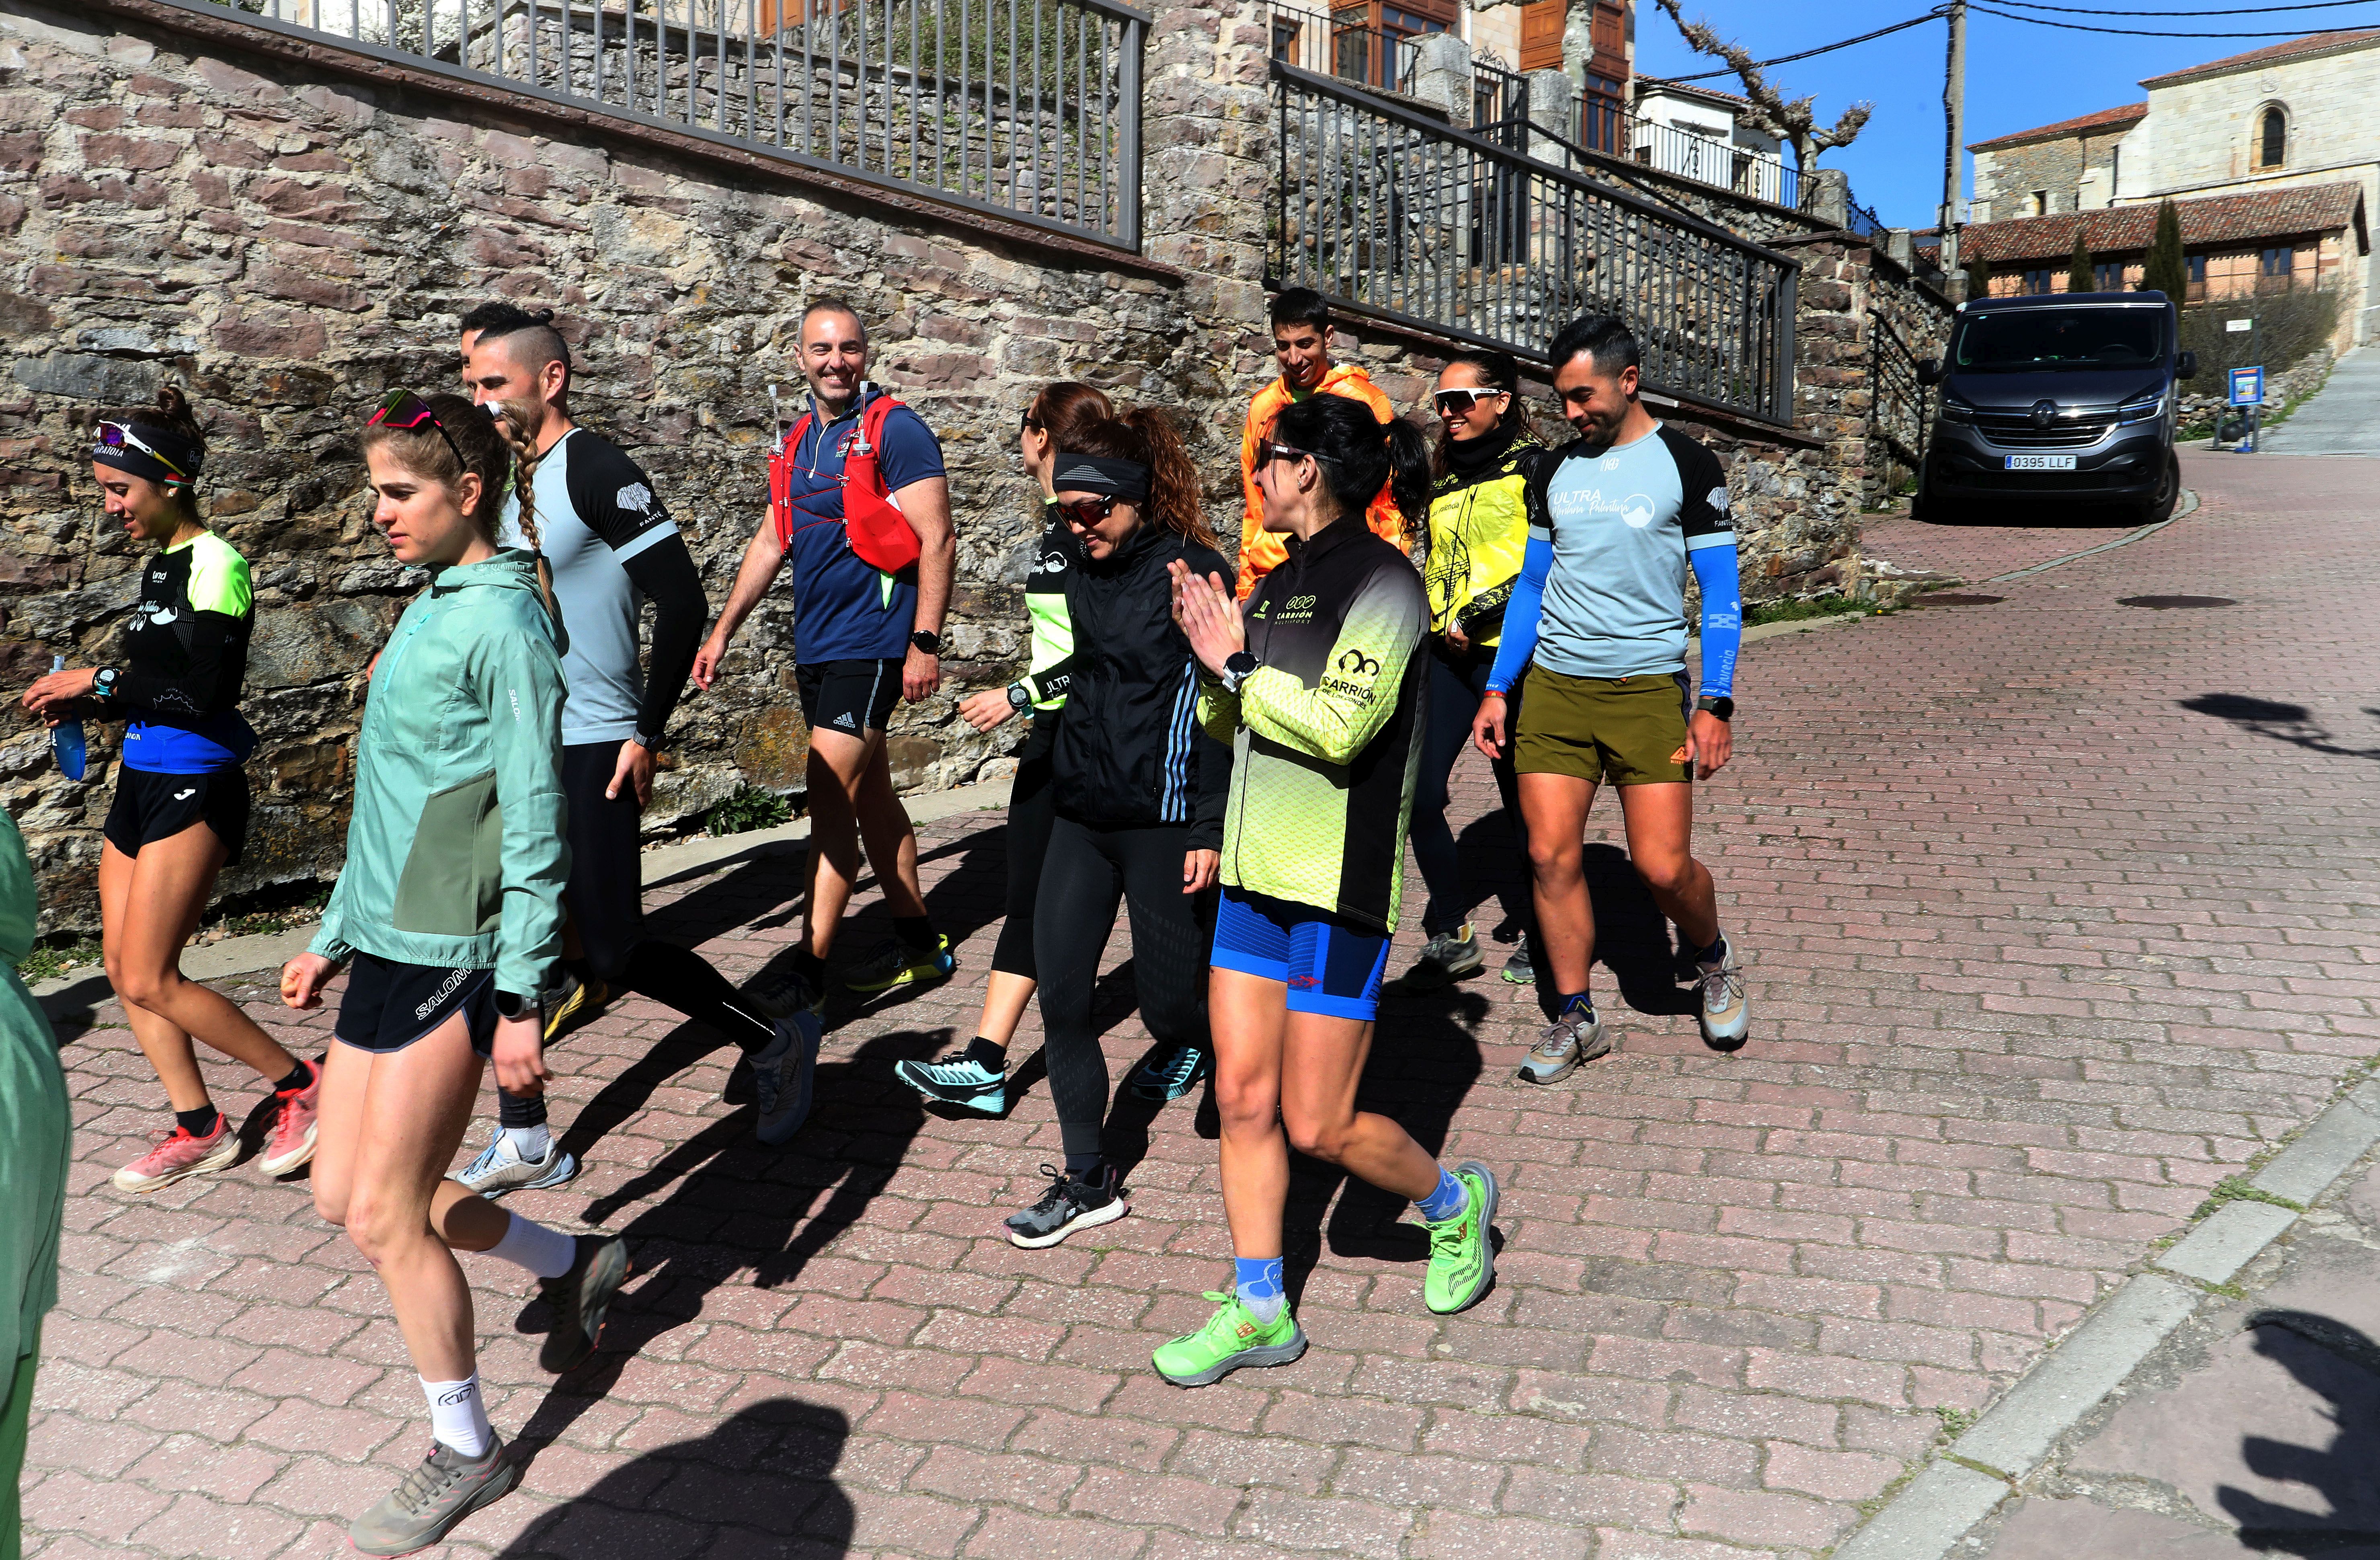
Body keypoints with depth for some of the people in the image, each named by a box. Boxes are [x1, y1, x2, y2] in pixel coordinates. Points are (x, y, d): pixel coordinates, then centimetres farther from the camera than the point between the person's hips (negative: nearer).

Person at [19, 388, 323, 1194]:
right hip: (142, 782, 9)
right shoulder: (159, 565, 13)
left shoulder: (215, 566, -14)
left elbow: (196, 692, -21)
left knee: (150, 980, -8)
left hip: (192, 791, -9)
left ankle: (302, 1085, 6)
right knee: (123, 970, 9)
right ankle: (199, 1130, 19)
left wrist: (100, 681, -12)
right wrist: (86, 704, 6)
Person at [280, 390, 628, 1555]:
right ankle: (575, 1264, 31)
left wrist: (522, 1002, -19)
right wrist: (334, 937, 22)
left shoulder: (503, 623, -14)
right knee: (342, 1196, 14)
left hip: (453, 956, -9)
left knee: (384, 1218, -1)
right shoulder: (425, 610, 13)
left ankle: (465, 1454, 19)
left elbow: (533, 828, -17)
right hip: (389, 945, 9)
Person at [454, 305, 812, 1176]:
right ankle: (525, 1143, 20)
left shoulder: (596, 471, -14)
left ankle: (774, 1046, 17)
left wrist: (648, 732, -18)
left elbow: (681, 599, -20)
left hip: (588, 753, -9)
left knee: (613, 951, -3)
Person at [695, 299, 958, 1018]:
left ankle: (808, 973, -6)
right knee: (870, 796, 13)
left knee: (830, 800, -10)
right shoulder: (798, 442, 15)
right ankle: (919, 943, 24)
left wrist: (925, 644, -18)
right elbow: (771, 541, 22)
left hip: (869, 645, -8)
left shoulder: (895, 431, -9)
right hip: (817, 645, 8)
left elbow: (937, 542, -13)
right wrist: (723, 630, 20)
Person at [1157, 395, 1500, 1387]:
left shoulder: (1382, 581, -12)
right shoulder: (1278, 584, 12)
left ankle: (1455, 1202, 28)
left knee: (1318, 1127, 0)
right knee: (1242, 1098, 8)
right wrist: (1210, 658, 1)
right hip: (1257, 874, 8)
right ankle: (1258, 1312, 21)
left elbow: (1338, 727, -22)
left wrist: (1238, 664, -13)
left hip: (1338, 886, -8)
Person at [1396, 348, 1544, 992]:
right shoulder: (1444, 474, 16)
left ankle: (1541, 932, 24)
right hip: (1448, 654, 6)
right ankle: (1450, 938, 10)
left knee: (1521, 797, 4)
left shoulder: (1533, 468, -4)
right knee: (1418, 794, -3)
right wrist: (1442, 623, 8)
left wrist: (1478, 613, -16)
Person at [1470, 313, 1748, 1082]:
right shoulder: (1554, 470, 10)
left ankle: (1711, 957, 26)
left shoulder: (1687, 465, -2)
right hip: (1553, 683, 4)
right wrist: (1497, 688, 11)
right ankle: (1575, 1018, 14)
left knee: (1662, 867, -7)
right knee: (1551, 856, 0)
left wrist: (1715, 704, -10)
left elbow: (1721, 593, -2)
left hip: (1648, 686, -4)